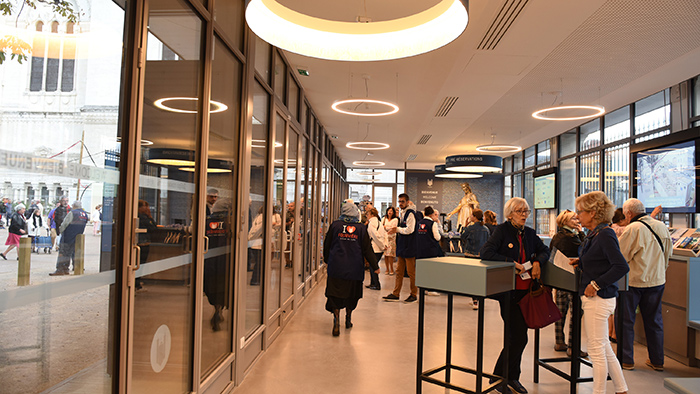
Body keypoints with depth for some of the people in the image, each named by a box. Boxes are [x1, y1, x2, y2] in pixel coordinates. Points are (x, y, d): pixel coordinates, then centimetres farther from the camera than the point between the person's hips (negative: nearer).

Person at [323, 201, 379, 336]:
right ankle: (348, 318, 30)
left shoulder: (335, 225, -1)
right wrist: (375, 266, 7)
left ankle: (336, 319, -15)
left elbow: (327, 245, 6)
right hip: (354, 269, 1)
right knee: (352, 294, 17)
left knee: (335, 294, 1)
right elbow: (367, 249, 0)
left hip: (336, 267, -1)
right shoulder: (361, 228, -1)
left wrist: (326, 259, 23)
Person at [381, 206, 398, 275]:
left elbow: (394, 228, -3)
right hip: (384, 237, 3)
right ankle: (387, 269, 7)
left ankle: (391, 269, -1)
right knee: (385, 254, -1)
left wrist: (386, 227, -1)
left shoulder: (395, 219, 4)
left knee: (390, 254, -9)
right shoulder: (384, 218, 16)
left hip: (391, 238, -3)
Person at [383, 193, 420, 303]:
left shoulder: (410, 214, -13)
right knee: (399, 271, 10)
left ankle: (414, 294, 12)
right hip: (401, 246, 9)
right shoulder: (401, 213, 14)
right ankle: (395, 294, 15)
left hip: (409, 247, -9)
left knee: (411, 271, 0)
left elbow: (409, 229, -20)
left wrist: (397, 229, -9)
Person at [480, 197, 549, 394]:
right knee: (519, 337, -5)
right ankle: (499, 378, 12)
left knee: (518, 335, 13)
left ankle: (510, 377, 30)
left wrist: (537, 261, 0)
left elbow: (544, 250, 21)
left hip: (526, 289, 6)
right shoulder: (502, 230, -8)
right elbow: (486, 252, -19)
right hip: (509, 291, -6)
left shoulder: (529, 233, 10)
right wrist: (512, 262, -22)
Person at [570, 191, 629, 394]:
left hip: (599, 299, -10)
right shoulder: (594, 234, 10)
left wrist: (596, 284, -21)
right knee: (604, 347, 19)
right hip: (595, 298, 10)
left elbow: (622, 267, -24)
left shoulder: (605, 235, -18)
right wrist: (580, 262, 6)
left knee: (597, 349, 2)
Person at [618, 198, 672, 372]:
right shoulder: (662, 227, 2)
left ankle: (626, 360, 11)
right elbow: (668, 252, 14)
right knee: (654, 321, 16)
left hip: (633, 281, -6)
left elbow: (619, 256, -16)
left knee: (626, 321, 6)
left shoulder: (633, 229, -18)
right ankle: (657, 361, 24)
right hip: (657, 280, 6)